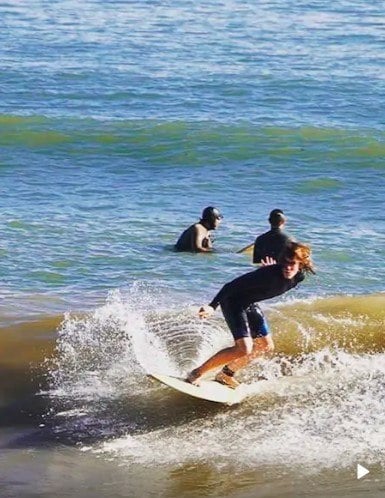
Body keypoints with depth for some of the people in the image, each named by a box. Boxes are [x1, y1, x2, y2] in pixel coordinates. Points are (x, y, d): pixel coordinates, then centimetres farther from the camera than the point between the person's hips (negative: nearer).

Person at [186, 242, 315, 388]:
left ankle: (226, 374, 26)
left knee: (267, 346, 13)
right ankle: (196, 373, -10)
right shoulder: (268, 274, -33)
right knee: (244, 349, -20)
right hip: (233, 302, -9)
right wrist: (213, 306, -37)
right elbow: (232, 286, -32)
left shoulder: (298, 277, -11)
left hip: (250, 304, 9)